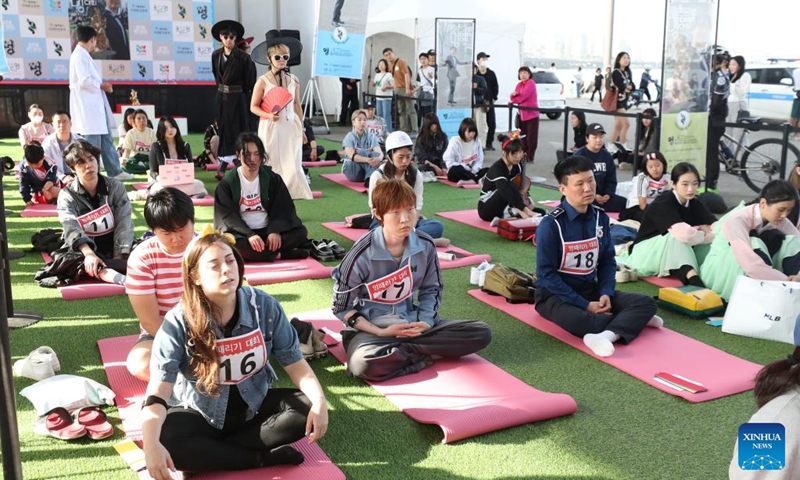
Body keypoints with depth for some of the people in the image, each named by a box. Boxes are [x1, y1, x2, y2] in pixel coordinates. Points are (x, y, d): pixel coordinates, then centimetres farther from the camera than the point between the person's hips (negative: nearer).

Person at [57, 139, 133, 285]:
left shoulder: (116, 187, 2)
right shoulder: (67, 195, -2)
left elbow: (124, 224, -8)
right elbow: (71, 228, -20)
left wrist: (120, 258, -24)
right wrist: (88, 254, -40)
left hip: (114, 248, 1)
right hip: (86, 251, -1)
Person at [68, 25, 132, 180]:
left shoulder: (83, 55, 18)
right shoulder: (80, 56, -12)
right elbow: (85, 81, -21)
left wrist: (102, 85, 5)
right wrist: (102, 85, -8)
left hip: (95, 106, 10)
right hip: (88, 108, -10)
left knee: (106, 140, 12)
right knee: (92, 143, -6)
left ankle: (115, 171, 17)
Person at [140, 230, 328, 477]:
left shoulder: (264, 305, -13)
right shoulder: (178, 322, -20)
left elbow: (294, 362, -8)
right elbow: (159, 390, -27)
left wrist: (319, 401, -26)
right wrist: (151, 444, -45)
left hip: (255, 403, 3)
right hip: (201, 413, -3)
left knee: (308, 409, -22)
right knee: (168, 441, -33)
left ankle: (209, 451, -19)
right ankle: (264, 459, -20)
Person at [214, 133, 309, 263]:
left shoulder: (272, 178, 3)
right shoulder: (227, 183, -4)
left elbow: (283, 208, 0)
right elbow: (227, 215, -11)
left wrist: (275, 231, -20)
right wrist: (249, 235, -28)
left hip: (268, 230, 2)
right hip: (242, 232, -2)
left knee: (300, 231, -21)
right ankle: (278, 254, -25)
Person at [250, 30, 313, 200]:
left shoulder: (294, 80, 7)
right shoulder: (263, 81, -4)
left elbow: (297, 105, 13)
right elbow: (253, 106, -2)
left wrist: (301, 128, 12)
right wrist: (268, 115, -20)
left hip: (291, 126, 3)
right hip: (271, 127, -3)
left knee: (293, 165, -3)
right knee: (273, 165, 1)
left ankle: (292, 194, 6)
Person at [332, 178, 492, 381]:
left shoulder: (425, 245, -6)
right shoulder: (362, 254, -18)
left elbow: (431, 289, 9)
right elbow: (342, 307, -9)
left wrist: (425, 321, -11)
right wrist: (382, 332, -17)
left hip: (412, 324, 5)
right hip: (370, 329, -5)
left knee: (481, 333, -10)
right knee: (364, 364, -40)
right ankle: (426, 354, -13)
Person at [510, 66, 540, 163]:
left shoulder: (531, 83, -9)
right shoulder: (519, 85, 15)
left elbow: (524, 96, -18)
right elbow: (514, 98, 10)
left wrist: (513, 100, -3)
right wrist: (513, 94, -14)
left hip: (532, 113, -8)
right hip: (522, 114, 8)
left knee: (531, 136, -6)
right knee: (523, 136, 9)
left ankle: (530, 156, -5)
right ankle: (524, 155, 16)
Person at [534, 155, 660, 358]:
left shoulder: (600, 217, 0)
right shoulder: (551, 224, -18)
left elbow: (608, 261, 7)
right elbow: (546, 275, -18)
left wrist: (606, 293, -13)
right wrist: (585, 305, -20)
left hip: (590, 289, 6)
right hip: (555, 294, -6)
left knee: (647, 303, -9)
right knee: (579, 320, -38)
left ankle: (604, 336, -34)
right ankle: (632, 320, -10)